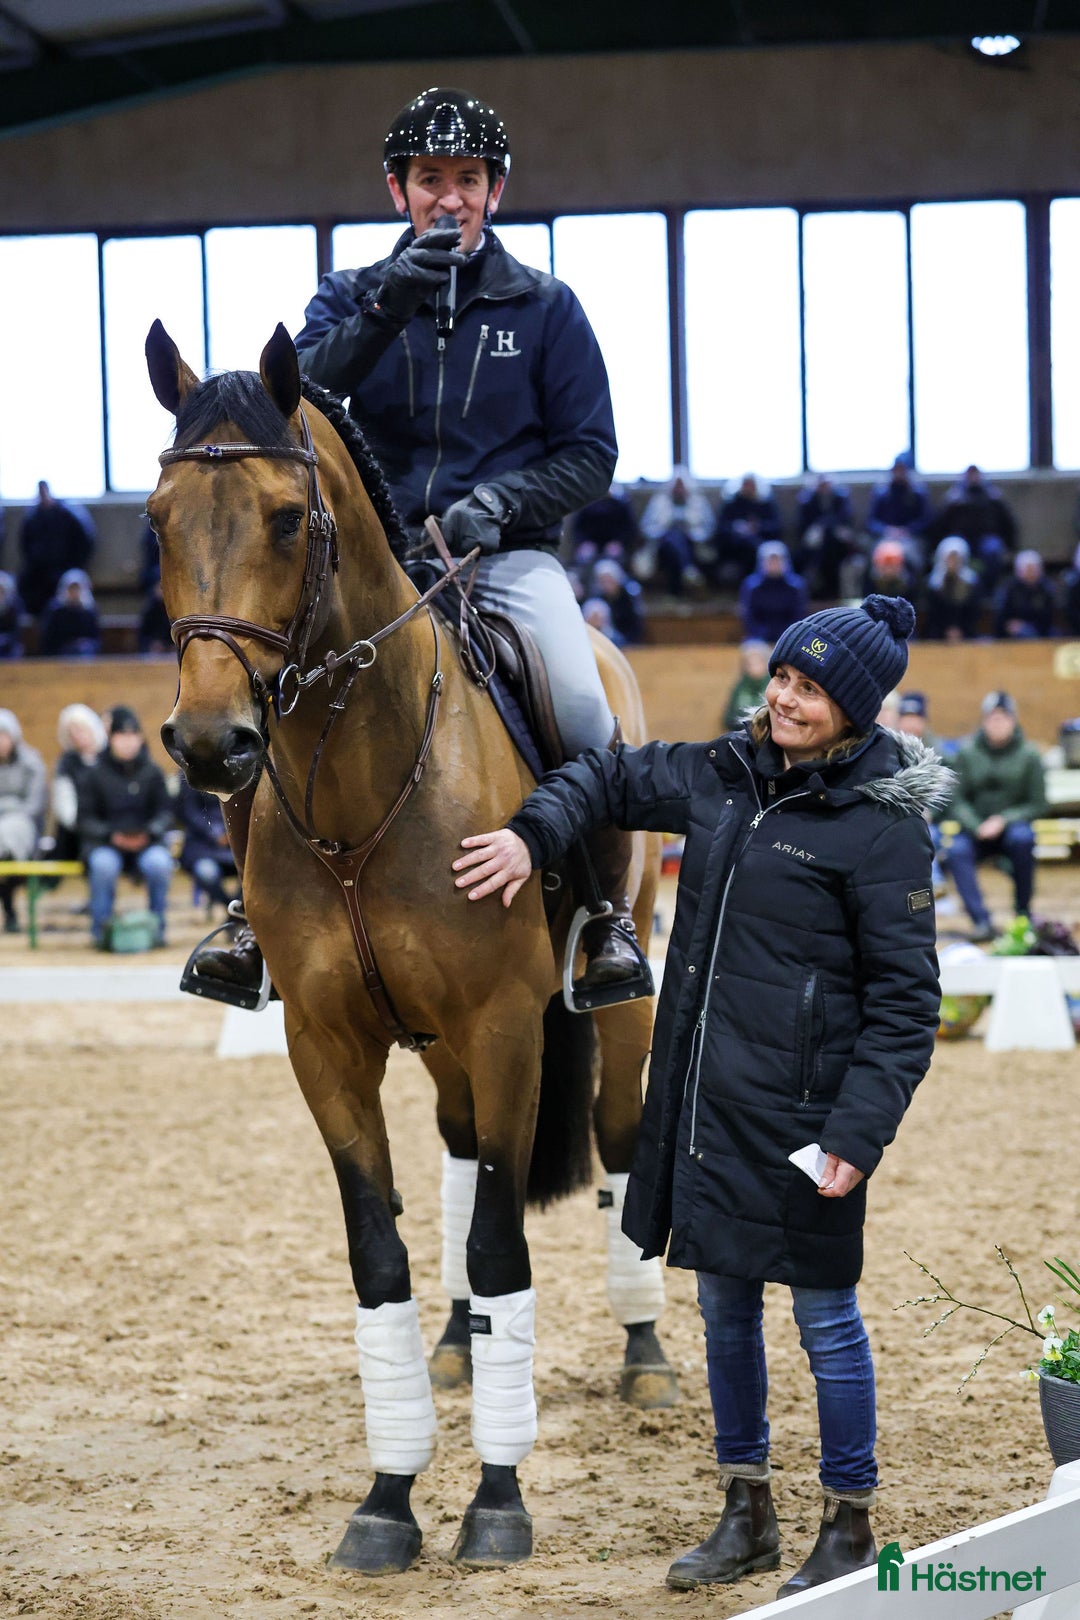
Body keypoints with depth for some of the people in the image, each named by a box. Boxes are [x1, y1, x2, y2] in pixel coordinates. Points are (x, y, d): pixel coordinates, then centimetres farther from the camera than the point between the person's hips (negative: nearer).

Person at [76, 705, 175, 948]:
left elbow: (165, 812, 4)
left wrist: (149, 834, -16)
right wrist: (111, 836, -16)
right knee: (104, 864, -35)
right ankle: (100, 929, -19)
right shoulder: (96, 774, 5)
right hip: (105, 844, -1)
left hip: (146, 843, 1)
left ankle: (156, 926, -14)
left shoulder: (152, 772, 9)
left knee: (159, 862, -33)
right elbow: (85, 819, 2)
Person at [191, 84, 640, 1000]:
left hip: (507, 555, -1)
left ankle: (612, 908, -6)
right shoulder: (352, 298, 10)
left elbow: (592, 456, 5)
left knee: (583, 715, -30)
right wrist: (386, 308, -21)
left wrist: (500, 502, -13)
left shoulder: (545, 307, 7)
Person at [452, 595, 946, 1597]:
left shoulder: (881, 827, -13)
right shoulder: (723, 777, 6)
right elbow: (612, 779, 22)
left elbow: (905, 1003, -13)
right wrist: (534, 834, 2)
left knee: (823, 1315, 3)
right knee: (723, 1304, 15)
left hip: (804, 1114, -7)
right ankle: (746, 1514, 29)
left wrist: (860, 1133, -20)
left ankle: (850, 1526, 18)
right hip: (703, 1099, 7)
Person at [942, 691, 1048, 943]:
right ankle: (980, 920, -34)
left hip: (1013, 824, -1)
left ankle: (1023, 910, -17)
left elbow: (1038, 805, -3)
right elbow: (957, 800, -1)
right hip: (975, 830, 1)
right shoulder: (967, 752, 0)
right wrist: (977, 827, -19)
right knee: (956, 851, -30)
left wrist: (1004, 820, -17)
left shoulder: (1028, 755, -3)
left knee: (1022, 837, -35)